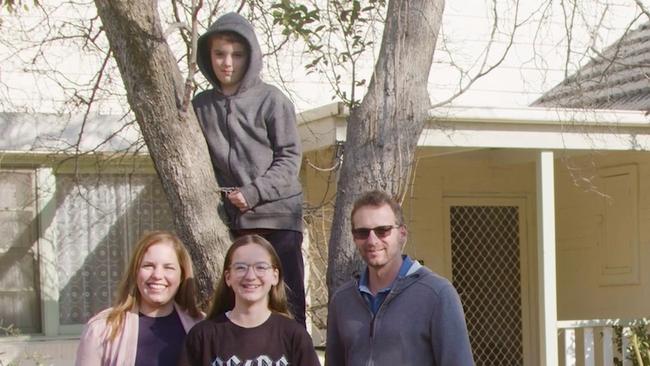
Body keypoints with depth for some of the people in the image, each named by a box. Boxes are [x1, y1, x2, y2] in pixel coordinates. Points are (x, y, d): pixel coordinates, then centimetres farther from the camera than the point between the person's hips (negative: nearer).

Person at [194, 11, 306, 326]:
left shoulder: (271, 100, -2)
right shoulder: (201, 105, 9)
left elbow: (290, 157, -4)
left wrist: (254, 192, -13)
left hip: (277, 214, -3)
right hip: (230, 218, 3)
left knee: (287, 297, -2)